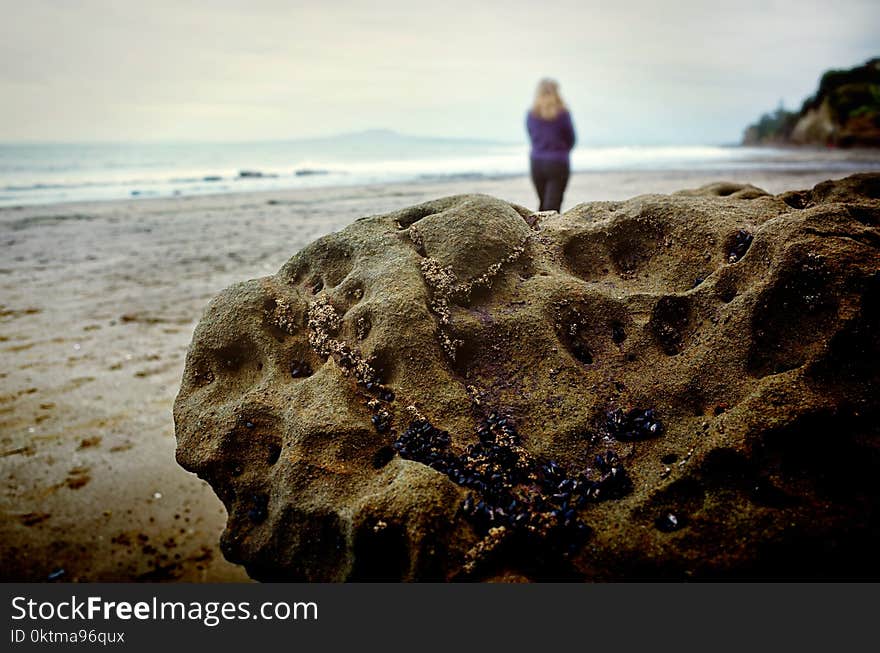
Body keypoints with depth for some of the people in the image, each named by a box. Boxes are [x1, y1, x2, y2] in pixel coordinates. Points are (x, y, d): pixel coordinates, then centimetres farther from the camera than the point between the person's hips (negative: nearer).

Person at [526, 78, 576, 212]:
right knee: (552, 205, -4)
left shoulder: (531, 115, 1)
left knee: (543, 203, 16)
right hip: (558, 164, -4)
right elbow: (571, 139, 3)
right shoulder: (562, 114, -7)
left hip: (536, 162, 4)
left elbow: (532, 137, 9)